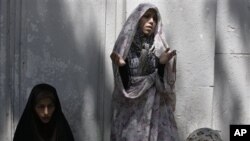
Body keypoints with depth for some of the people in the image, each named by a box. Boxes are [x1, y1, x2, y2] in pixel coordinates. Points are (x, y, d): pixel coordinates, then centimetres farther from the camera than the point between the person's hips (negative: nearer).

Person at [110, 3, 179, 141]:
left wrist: (162, 64, -19)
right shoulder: (124, 46, 0)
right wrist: (121, 66, -22)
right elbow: (123, 85, -4)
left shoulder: (160, 47, 4)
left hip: (156, 110, 1)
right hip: (130, 111, -1)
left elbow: (164, 83, -2)